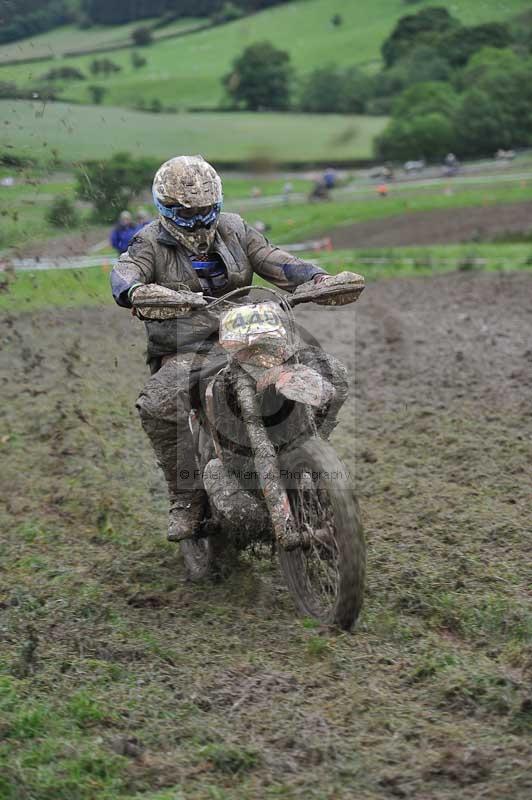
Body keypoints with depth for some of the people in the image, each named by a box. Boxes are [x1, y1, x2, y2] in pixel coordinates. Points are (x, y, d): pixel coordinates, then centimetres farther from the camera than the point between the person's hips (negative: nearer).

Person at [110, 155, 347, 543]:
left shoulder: (234, 230, 15)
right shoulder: (152, 242, 3)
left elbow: (274, 260, 5)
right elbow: (125, 271, -18)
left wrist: (320, 278, -16)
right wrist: (136, 291, -45)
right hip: (185, 352, -4)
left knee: (332, 372, -11)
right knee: (155, 405, -37)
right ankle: (187, 497, -20)